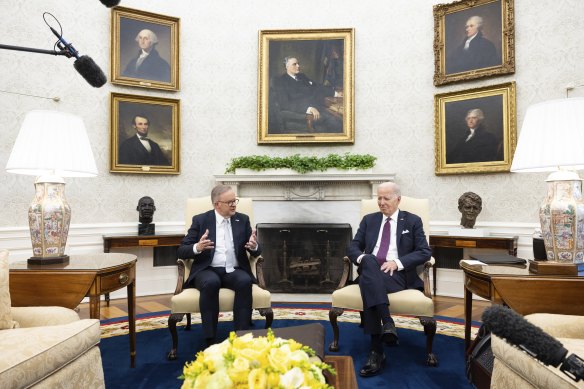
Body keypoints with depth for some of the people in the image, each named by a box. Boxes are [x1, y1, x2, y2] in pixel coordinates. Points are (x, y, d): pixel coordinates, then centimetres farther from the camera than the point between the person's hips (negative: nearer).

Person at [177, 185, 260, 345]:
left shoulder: (243, 219, 9)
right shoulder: (200, 220, 3)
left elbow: (256, 251, 8)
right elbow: (182, 251, 0)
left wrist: (254, 246, -17)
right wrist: (197, 247, -23)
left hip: (234, 271, 2)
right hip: (208, 270, -1)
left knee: (245, 281, -32)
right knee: (211, 282, -35)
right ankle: (210, 339, -25)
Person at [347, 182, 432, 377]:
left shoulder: (413, 221, 11)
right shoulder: (369, 220, 20)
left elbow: (425, 252, 0)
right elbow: (353, 247, 13)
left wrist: (397, 262, -15)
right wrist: (361, 258, -12)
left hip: (398, 274, -3)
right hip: (370, 272, 3)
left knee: (368, 282, -36)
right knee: (369, 261, -36)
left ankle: (376, 350, -36)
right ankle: (387, 322, -45)